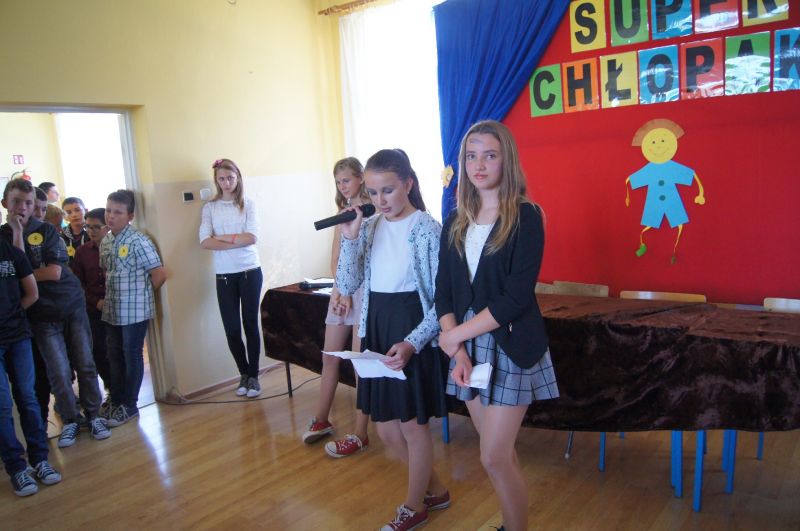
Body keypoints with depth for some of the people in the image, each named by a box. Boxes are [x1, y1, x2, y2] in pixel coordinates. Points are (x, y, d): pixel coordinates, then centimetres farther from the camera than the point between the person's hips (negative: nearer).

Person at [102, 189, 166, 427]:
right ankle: (116, 402, 28)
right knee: (114, 357, 14)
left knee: (132, 357, 5)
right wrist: (107, 298, 9)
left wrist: (140, 295, -1)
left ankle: (129, 406, 18)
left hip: (135, 311, -6)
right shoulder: (105, 242, 7)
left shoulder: (139, 241, -14)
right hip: (111, 311, 7)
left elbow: (159, 274, -13)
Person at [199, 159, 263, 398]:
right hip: (224, 275, 1)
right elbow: (205, 242, -9)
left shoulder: (248, 204, 2)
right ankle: (244, 374, 24)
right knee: (231, 328, 5)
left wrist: (222, 237, -10)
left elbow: (252, 237, -10)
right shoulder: (210, 207, 4)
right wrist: (237, 242, -15)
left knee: (250, 324, 4)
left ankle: (253, 375, 17)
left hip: (250, 272, -1)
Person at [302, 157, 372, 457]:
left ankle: (360, 435, 8)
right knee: (330, 356, 13)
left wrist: (347, 292, -14)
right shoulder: (342, 211, 14)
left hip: (363, 287, -7)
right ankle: (322, 419, 29)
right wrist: (340, 289, -2)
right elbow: (335, 256, 11)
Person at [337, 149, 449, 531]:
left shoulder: (427, 229, -13)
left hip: (413, 333, -6)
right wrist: (350, 238, -13)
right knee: (386, 429, 15)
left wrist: (412, 343, -24)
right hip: (376, 330, 6)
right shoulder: (369, 228, 4)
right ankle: (435, 490, 40)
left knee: (412, 425, 10)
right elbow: (346, 287, -1)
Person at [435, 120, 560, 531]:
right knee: (499, 453, 14)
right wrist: (458, 351, -10)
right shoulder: (456, 222, 7)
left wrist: (454, 336, -14)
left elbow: (517, 296, -18)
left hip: (510, 345, -5)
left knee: (494, 458, -2)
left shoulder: (526, 216, -9)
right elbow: (444, 292, 3)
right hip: (467, 346, 5)